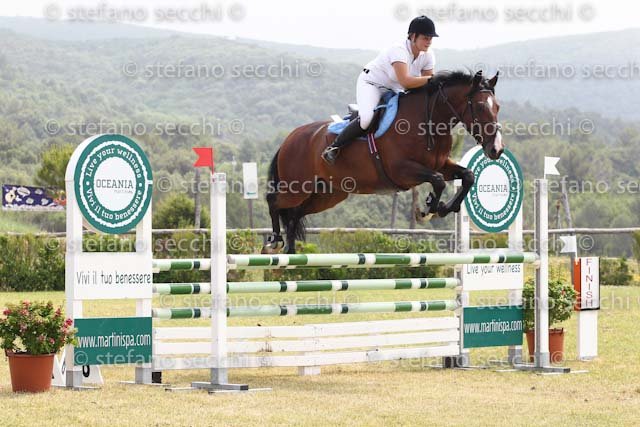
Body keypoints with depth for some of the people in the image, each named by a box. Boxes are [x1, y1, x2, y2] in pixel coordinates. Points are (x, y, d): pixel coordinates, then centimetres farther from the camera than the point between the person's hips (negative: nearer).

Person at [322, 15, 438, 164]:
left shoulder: (428, 55, -11)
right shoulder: (399, 51, -33)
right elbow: (405, 81, -46)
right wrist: (430, 79, -46)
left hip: (393, 90, 8)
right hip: (371, 83, -8)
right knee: (367, 118, -32)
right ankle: (333, 148, -16)